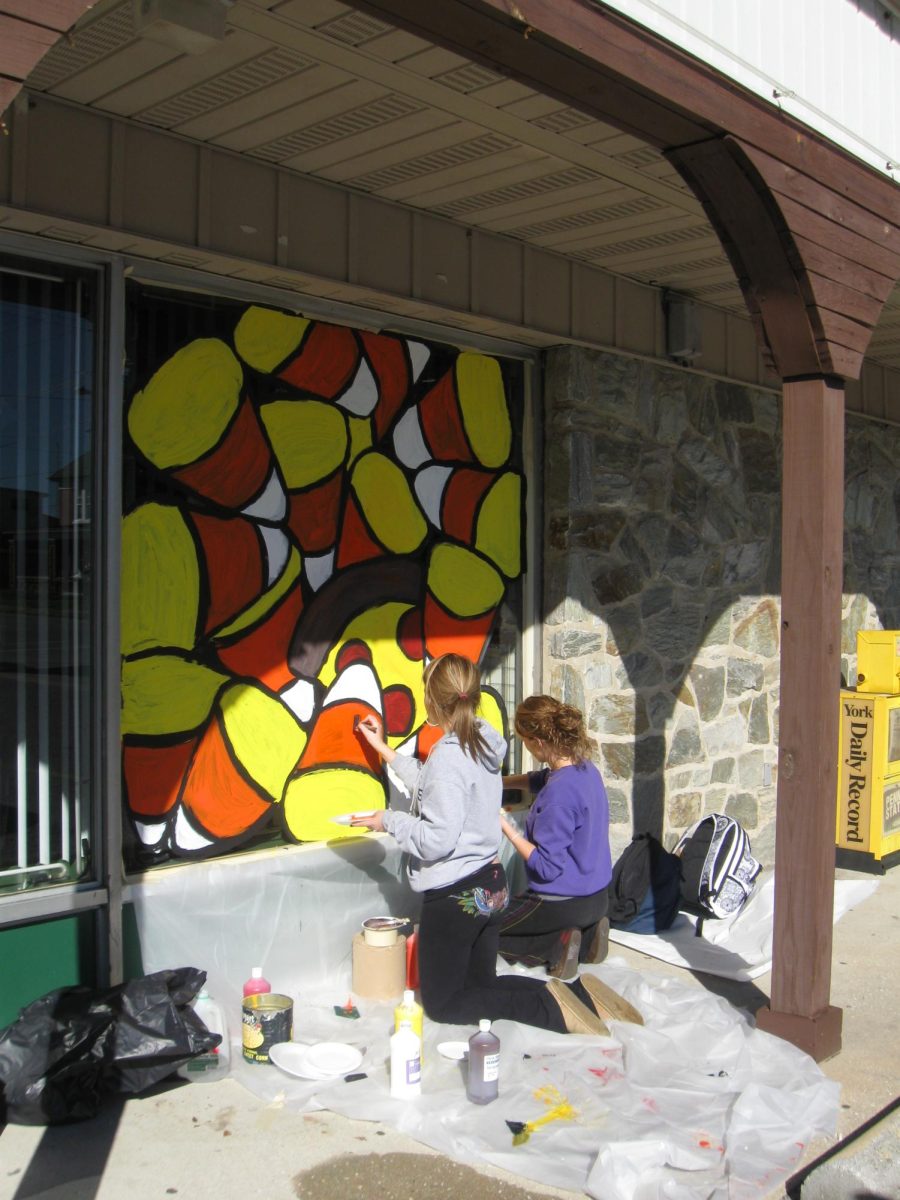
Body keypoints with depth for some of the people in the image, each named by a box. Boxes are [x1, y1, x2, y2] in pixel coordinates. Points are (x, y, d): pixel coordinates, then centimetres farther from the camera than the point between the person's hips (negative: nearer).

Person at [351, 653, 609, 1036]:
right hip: (491, 885, 9)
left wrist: (389, 820, -9)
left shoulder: (448, 756, -22)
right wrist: (383, 748, 28)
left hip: (456, 896, -9)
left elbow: (436, 841, -23)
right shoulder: (482, 742, 5)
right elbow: (432, 786, 21)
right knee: (482, 986, 21)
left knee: (441, 1004, 8)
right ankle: (575, 995, 2)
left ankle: (549, 1007, -9)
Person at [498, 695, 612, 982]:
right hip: (597, 897, 8)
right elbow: (542, 779, 20)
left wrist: (506, 828, -19)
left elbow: (547, 867, -25)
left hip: (564, 902, -8)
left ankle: (556, 946, -6)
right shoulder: (585, 767, -2)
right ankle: (586, 935, 10)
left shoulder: (558, 795, -29)